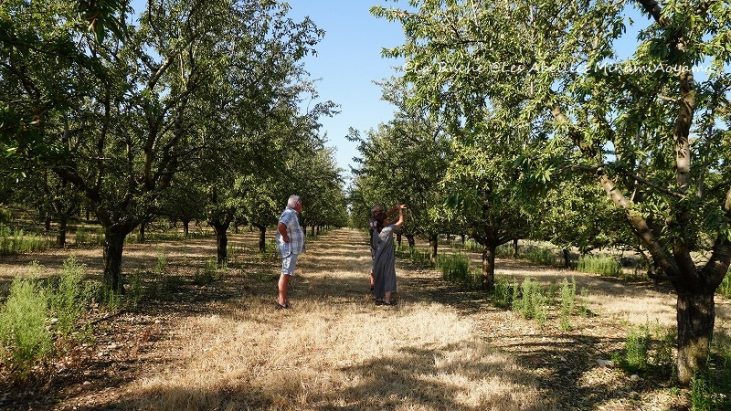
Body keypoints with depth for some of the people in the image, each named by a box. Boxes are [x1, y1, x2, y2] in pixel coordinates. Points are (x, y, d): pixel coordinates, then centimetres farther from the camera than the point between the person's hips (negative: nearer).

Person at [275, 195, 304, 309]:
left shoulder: (292, 214, 15)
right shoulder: (289, 213, -18)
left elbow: (283, 226, 32)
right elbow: (281, 225, -37)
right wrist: (286, 237, -24)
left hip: (293, 249, 11)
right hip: (289, 248, -11)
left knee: (287, 274, 17)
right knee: (286, 274, -7)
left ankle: (283, 298, 26)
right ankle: (282, 301, -4)